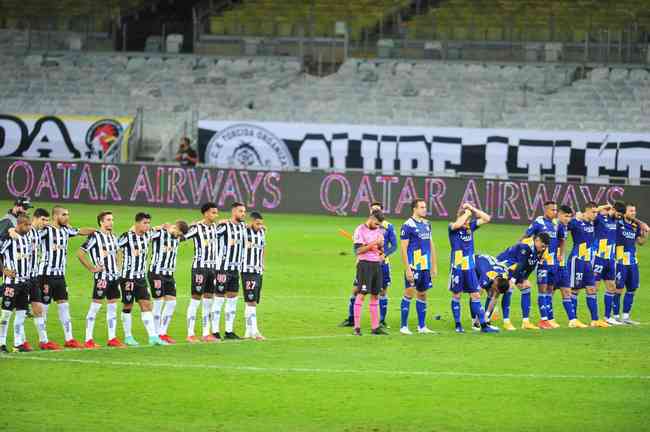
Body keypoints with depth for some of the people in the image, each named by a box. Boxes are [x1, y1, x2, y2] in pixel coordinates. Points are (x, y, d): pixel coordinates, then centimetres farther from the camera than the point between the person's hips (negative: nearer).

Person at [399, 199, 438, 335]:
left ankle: (422, 326, 17)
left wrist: (434, 266, 16)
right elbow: (403, 248, -11)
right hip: (413, 267, -7)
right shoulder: (408, 225, -9)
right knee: (409, 293, -7)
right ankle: (403, 326, -2)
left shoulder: (427, 224, 13)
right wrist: (407, 269, -17)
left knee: (422, 294, 11)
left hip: (426, 266, 7)